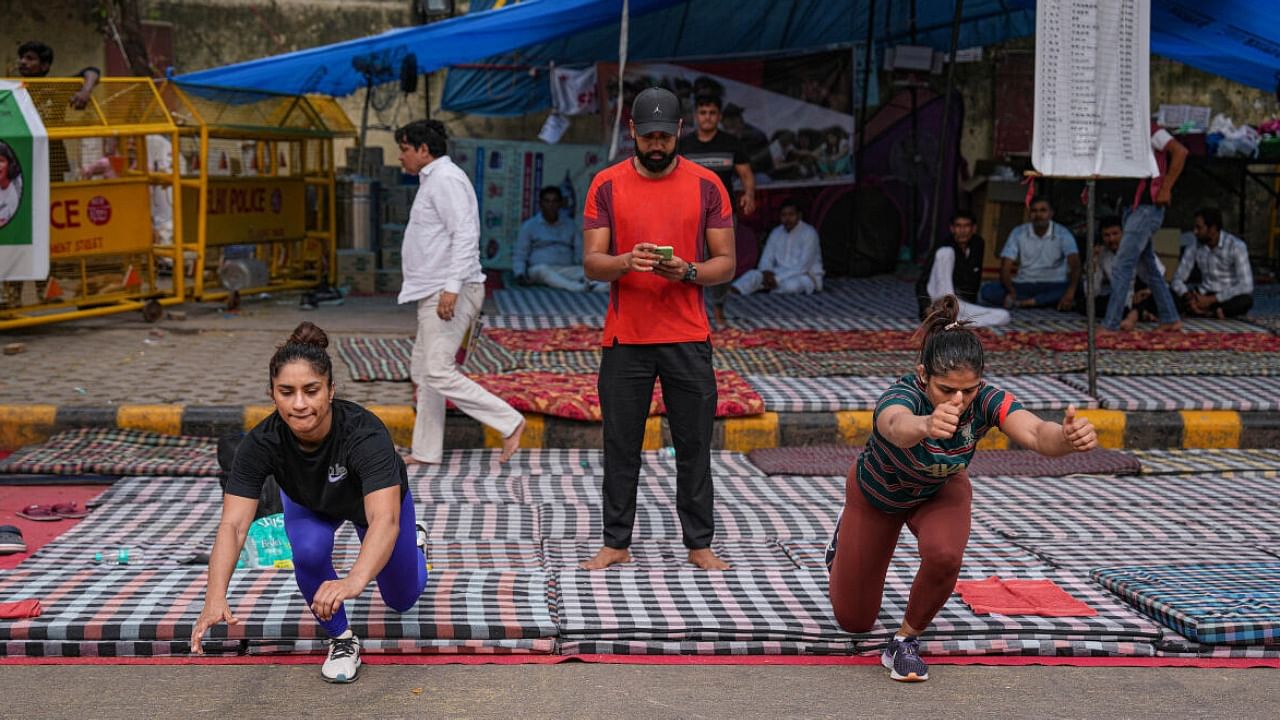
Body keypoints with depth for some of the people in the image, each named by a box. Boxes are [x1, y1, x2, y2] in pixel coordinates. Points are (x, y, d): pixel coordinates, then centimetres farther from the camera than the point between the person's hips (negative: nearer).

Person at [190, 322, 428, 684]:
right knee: (309, 552, -31)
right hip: (309, 502, 1)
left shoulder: (365, 432, -46)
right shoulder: (260, 443, -38)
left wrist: (355, 580, -77)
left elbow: (384, 519, -59)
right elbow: (233, 525, -44)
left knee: (401, 598, 13)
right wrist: (215, 597, -61)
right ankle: (341, 639, -3)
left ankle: (414, 540, 48)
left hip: (380, 498, -1)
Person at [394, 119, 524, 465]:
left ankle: (509, 422, -9)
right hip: (435, 294, 11)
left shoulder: (445, 179, -13)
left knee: (439, 373, -14)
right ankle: (426, 451, 19)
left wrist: (451, 287, -27)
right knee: (423, 371, 13)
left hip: (450, 293, -11)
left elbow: (466, 234, -22)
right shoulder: (432, 180, 20)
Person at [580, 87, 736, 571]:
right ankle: (616, 544, 14)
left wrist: (688, 271, -16)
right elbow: (591, 263, 0)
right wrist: (626, 261, -21)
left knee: (694, 445, 4)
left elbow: (725, 263, 4)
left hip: (688, 337, 0)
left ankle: (699, 544, 14)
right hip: (625, 337, 0)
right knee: (621, 445, 5)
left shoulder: (706, 185, 3)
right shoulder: (607, 185, 3)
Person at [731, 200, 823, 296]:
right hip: (780, 274, 5)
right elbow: (766, 260, 3)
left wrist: (777, 278, -26)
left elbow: (803, 267, -20)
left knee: (791, 284, -40)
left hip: (807, 276, -5)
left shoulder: (809, 233, -13)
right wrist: (767, 273, -22)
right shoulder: (776, 233, 7)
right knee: (753, 274, -21)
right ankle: (727, 293, -44)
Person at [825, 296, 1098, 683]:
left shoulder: (986, 400, -35)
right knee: (854, 620, 11)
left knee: (944, 555, -33)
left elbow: (1036, 433, -54)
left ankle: (906, 640, -4)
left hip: (941, 492, 1)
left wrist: (1069, 436, -76)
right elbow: (898, 427, -67)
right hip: (877, 495, -1)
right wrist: (927, 425, -90)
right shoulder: (899, 397, -42)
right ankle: (846, 538, 43)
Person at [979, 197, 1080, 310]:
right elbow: (1005, 268, -8)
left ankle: (1021, 302, -35)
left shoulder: (1063, 234, -6)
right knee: (988, 290, -24)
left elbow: (1074, 264, -22)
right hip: (1024, 285, 2)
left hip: (1053, 286, -2)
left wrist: (1070, 292, -43)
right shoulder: (1018, 233, -1)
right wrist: (1011, 292, -30)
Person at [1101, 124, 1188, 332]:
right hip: (1134, 207, 9)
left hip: (1147, 207, -9)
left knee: (1122, 266, -11)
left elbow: (1180, 151, -19)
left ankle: (1110, 325, -11)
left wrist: (1166, 189, -19)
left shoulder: (1149, 130, -9)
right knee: (1150, 266, 13)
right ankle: (1170, 319, 20)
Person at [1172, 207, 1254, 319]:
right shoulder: (1194, 247, -3)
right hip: (1205, 297, 3)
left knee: (1246, 300, -38)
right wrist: (1189, 297, -26)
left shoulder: (1236, 246, -15)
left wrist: (1211, 300, -26)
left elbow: (1246, 286, -22)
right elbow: (1177, 281, -3)